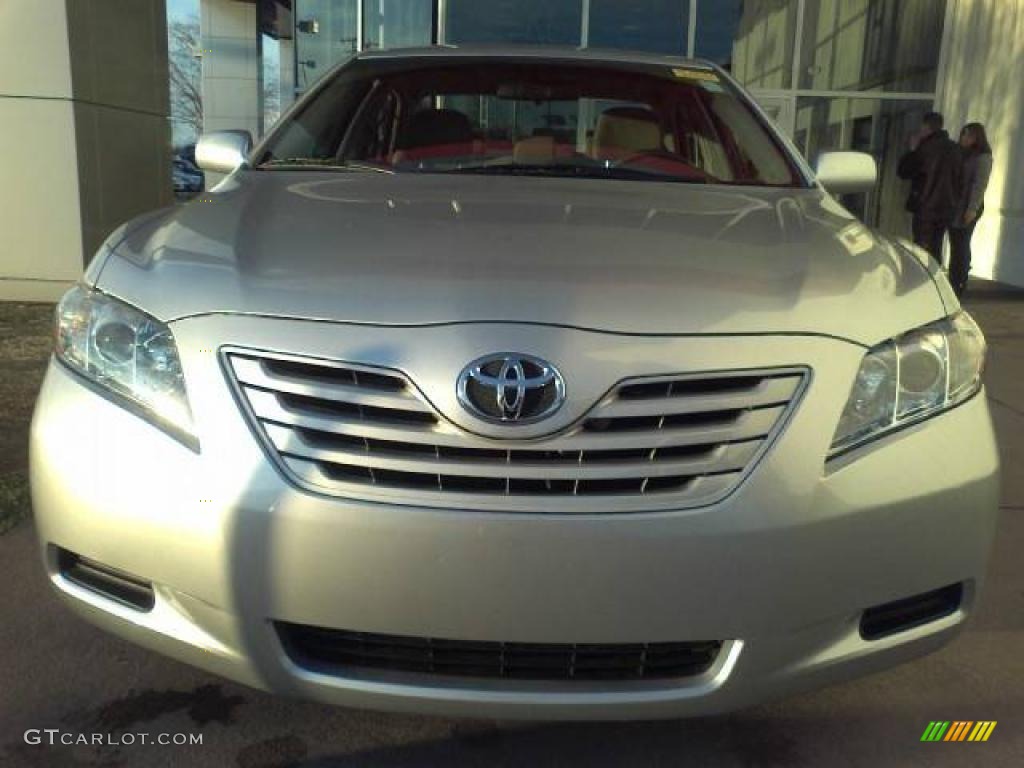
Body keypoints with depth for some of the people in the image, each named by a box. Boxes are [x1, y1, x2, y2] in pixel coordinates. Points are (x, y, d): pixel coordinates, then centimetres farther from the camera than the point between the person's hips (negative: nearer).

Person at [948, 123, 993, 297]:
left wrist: (973, 208, -21)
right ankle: (955, 283, 13)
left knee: (961, 247, -7)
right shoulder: (961, 154, 17)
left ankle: (959, 285, -3)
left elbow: (979, 184, -13)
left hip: (967, 209, -6)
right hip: (954, 207, 6)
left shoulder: (983, 157, -4)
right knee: (956, 246, 8)